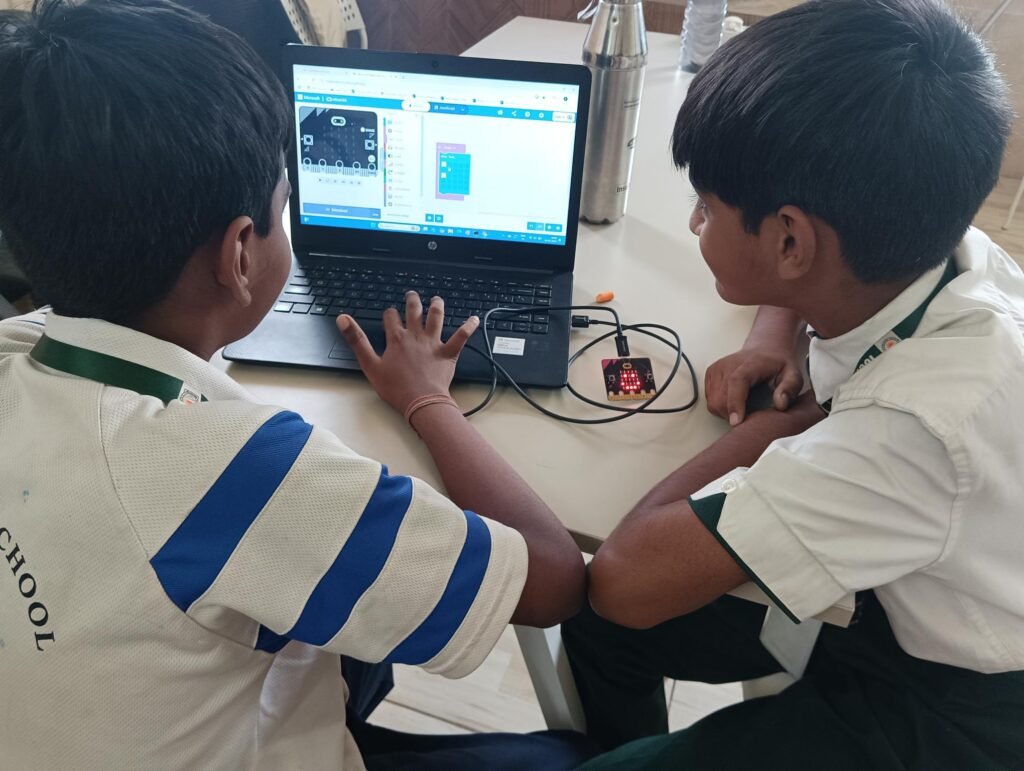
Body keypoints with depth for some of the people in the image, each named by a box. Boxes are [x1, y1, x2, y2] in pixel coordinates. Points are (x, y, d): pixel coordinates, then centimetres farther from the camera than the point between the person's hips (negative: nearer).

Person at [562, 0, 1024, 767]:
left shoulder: (919, 424, -40)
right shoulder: (926, 249, -17)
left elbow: (624, 577, -37)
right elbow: (802, 274, 9)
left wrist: (765, 432, -24)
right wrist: (772, 342, -11)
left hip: (947, 709, -6)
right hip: (902, 606, 7)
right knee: (598, 628, 6)